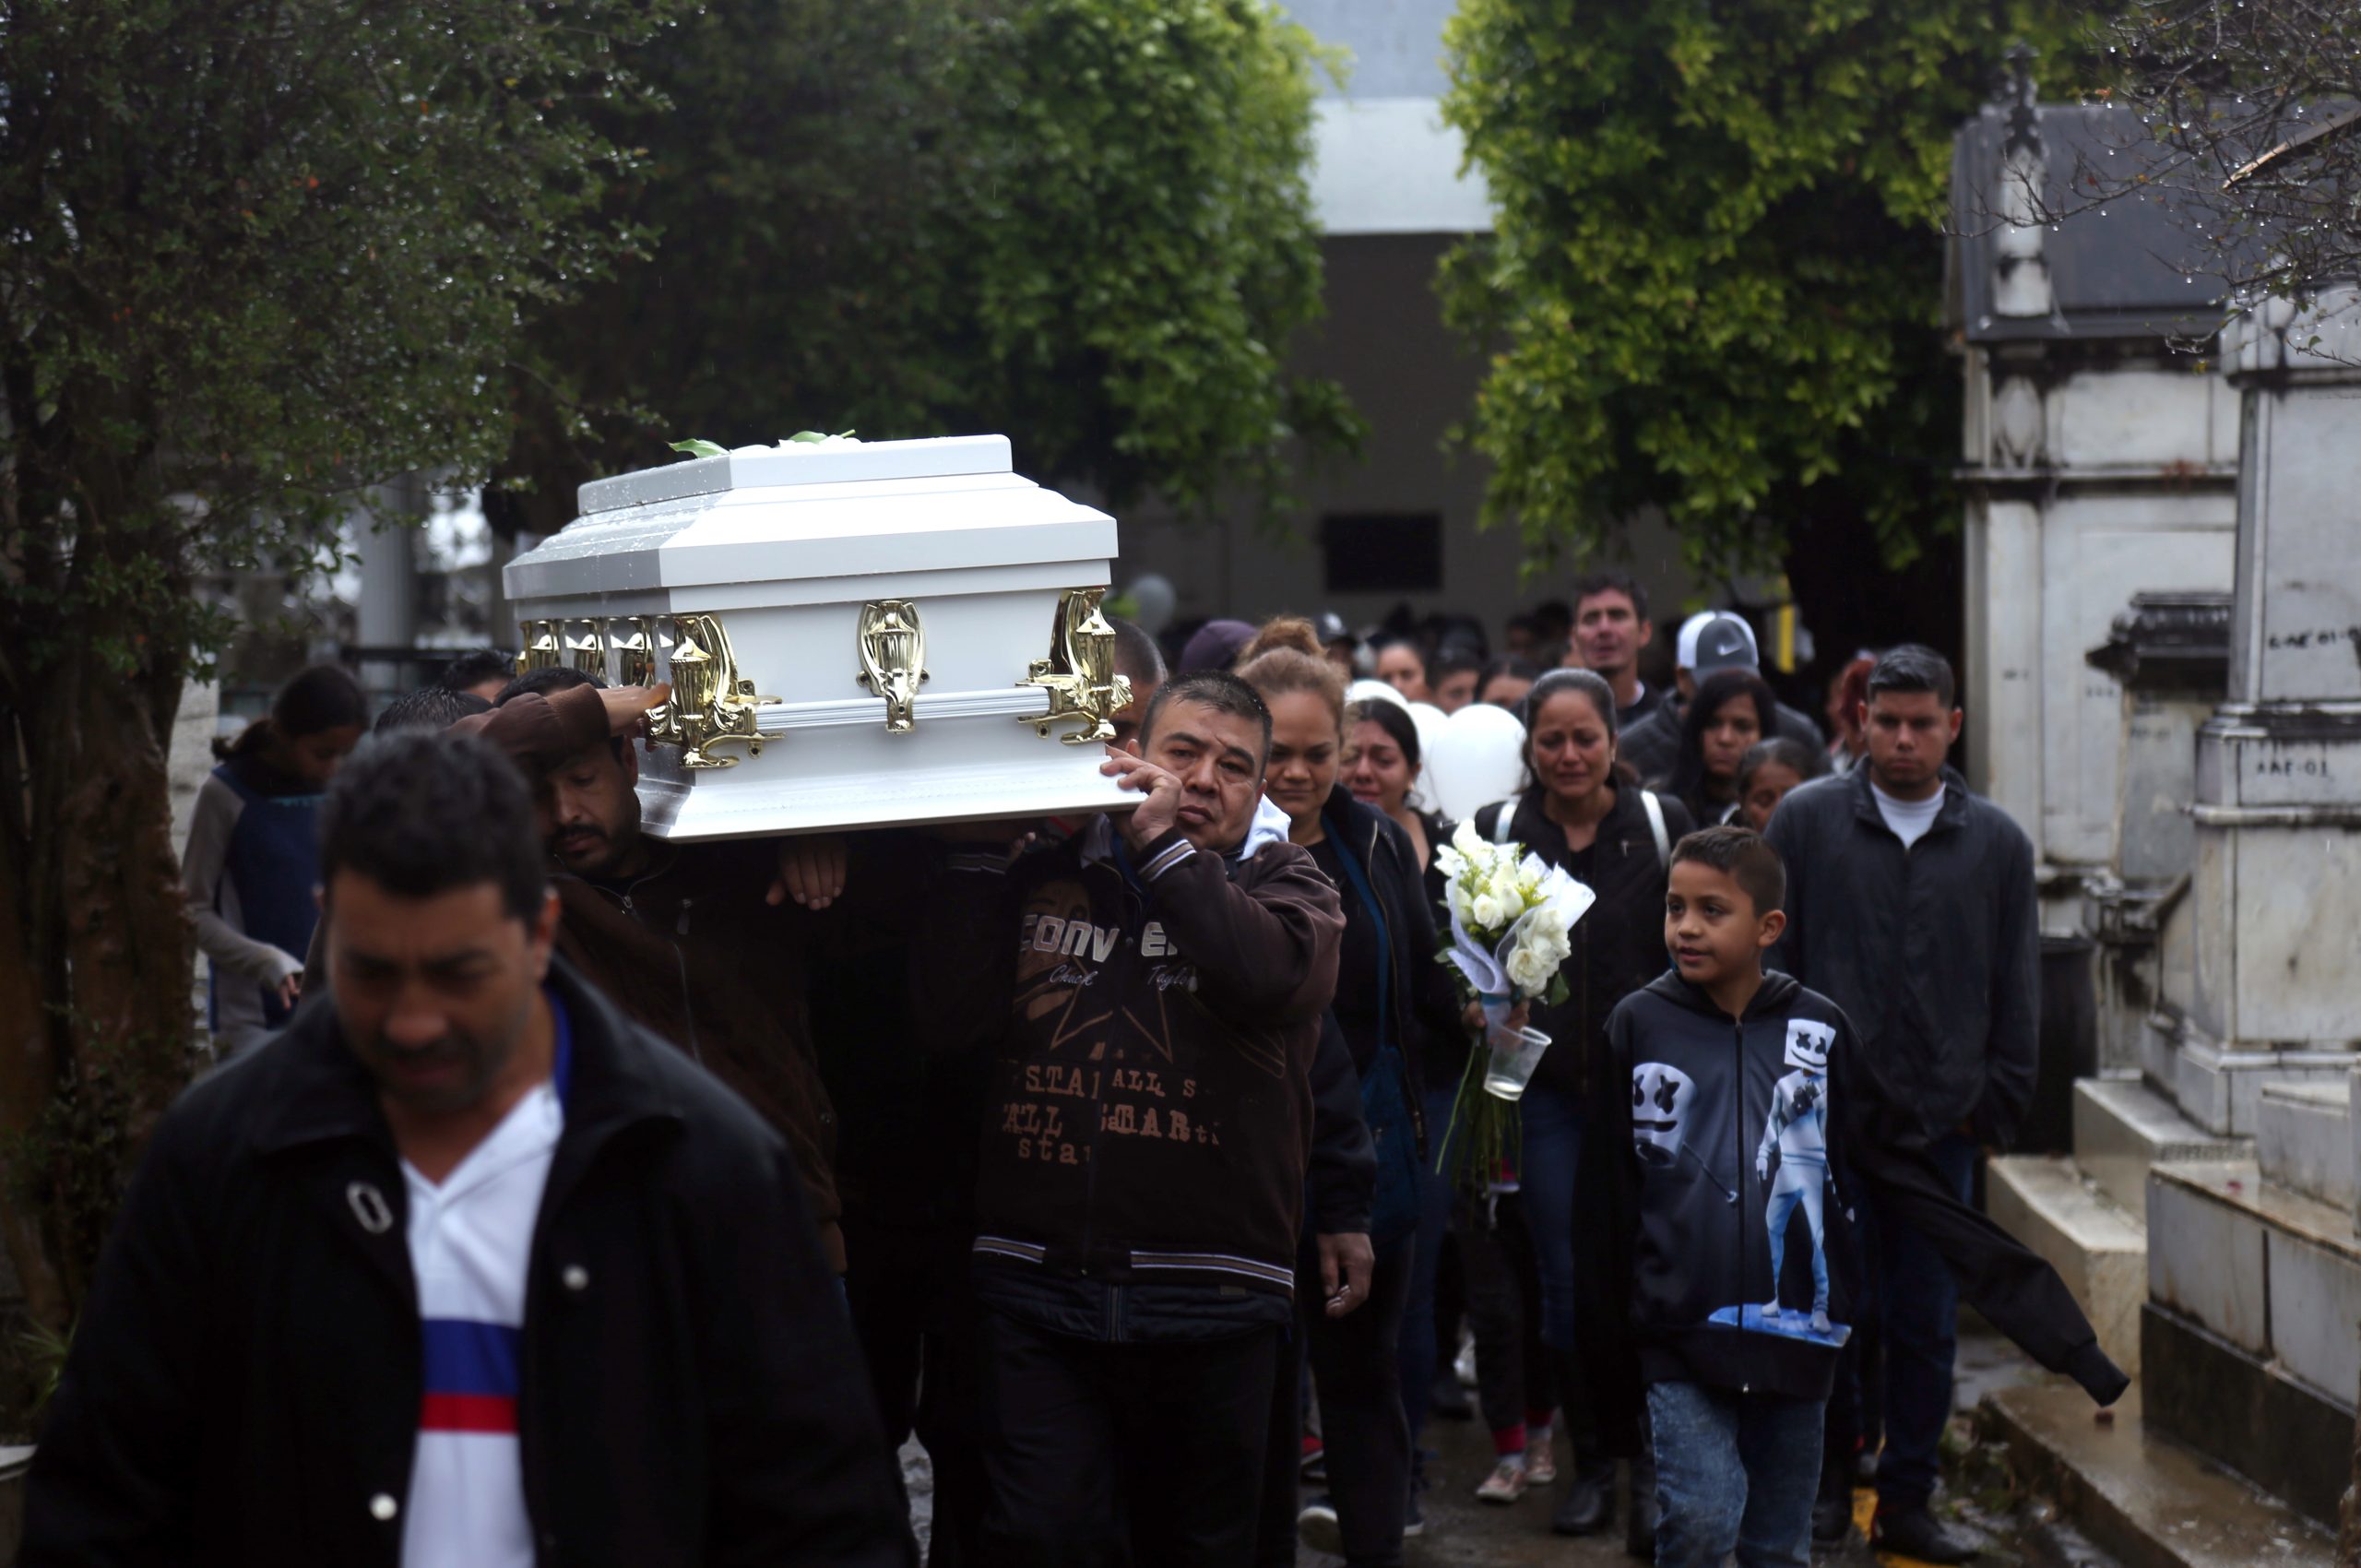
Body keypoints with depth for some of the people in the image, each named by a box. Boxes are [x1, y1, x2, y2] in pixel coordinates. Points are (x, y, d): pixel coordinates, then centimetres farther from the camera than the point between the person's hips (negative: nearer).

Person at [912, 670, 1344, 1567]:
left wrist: (1164, 847, -12)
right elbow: (947, 1023, -2)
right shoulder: (1044, 874, 10)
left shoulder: (1282, 884, 8)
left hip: (1209, 1292, 0)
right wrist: (981, 858, -5)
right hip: (1034, 1281, 0)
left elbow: (1278, 973, -17)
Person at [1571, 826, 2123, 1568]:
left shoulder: (1819, 1031, 2)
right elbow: (1607, 1201, 5)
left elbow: (1910, 1180, 2)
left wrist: (2057, 1327, -2)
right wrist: (1607, 1356, 4)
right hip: (1679, 1334, -1)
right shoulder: (1639, 1025, 1)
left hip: (1795, 1336, 2)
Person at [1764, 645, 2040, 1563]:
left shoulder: (1998, 843, 8)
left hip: (1942, 1126, 2)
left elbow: (2017, 992, 12)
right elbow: (1770, 961, 4)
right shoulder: (1806, 820, 3)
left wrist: (1998, 1105, 6)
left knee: (1925, 1323, 6)